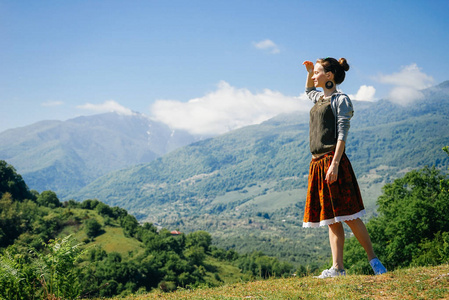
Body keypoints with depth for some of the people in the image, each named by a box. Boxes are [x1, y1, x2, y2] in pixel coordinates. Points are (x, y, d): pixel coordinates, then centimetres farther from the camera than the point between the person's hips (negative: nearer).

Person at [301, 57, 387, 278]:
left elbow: (342, 134, -13)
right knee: (331, 219, 5)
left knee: (348, 216, -6)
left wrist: (335, 164, -22)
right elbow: (308, 91, 44)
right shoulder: (320, 99, 19)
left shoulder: (341, 100, -4)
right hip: (317, 163, 8)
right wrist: (309, 72, 25)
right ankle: (337, 267, 5)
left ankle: (373, 259, 7)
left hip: (333, 161, -8)